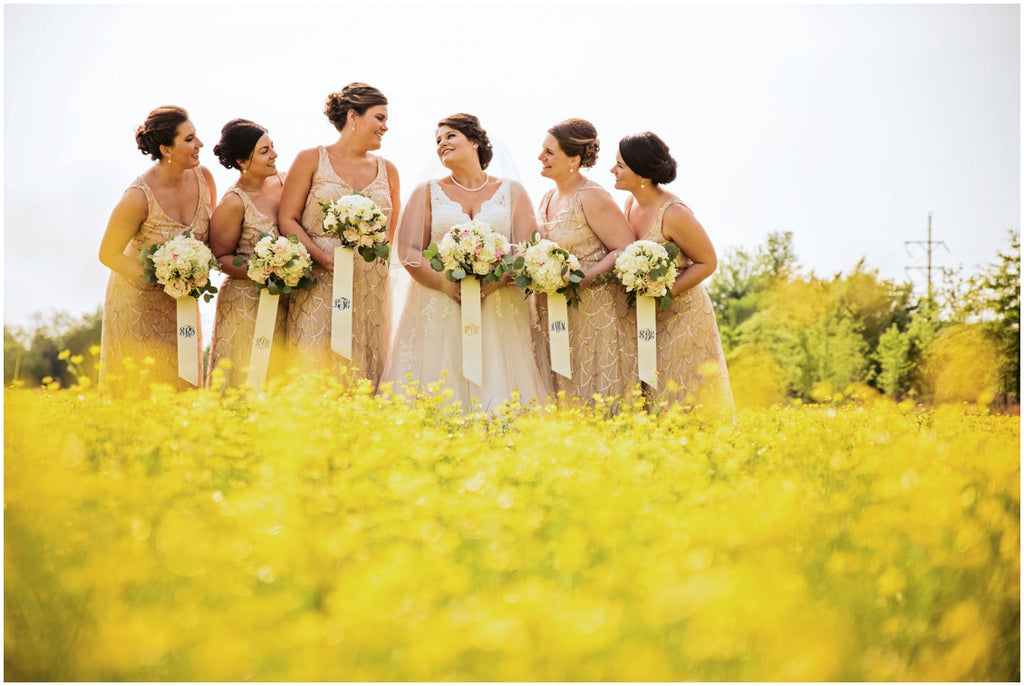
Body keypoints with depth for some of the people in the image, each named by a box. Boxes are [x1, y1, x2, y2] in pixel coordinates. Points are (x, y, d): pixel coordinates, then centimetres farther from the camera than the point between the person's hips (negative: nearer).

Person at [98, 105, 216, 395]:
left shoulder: (203, 177, -11)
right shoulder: (139, 197, -27)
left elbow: (211, 233, 8)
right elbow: (108, 254, -15)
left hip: (181, 302, 5)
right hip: (139, 301, -5)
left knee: (182, 387, 12)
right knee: (137, 390, 5)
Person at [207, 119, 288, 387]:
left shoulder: (284, 181, 3)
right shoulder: (233, 203, -14)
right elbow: (220, 258, -7)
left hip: (285, 303, 6)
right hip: (247, 306, -5)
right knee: (247, 383, -1)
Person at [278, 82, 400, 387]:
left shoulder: (387, 171, 14)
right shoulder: (311, 160, 3)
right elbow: (287, 219, -2)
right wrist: (324, 258, -15)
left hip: (371, 291, 4)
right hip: (319, 287, -3)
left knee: (363, 377, 2)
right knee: (316, 370, -7)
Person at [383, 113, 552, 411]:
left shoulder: (511, 191, 11)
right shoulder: (427, 193, 12)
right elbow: (407, 250, 2)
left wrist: (496, 282, -15)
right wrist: (445, 284, -14)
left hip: (499, 314, 0)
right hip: (438, 313, 0)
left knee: (498, 393, -7)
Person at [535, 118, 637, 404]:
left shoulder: (592, 197, -12)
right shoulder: (547, 199, 13)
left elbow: (627, 250, -16)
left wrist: (581, 279, -22)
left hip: (594, 313, -8)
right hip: (556, 318, 8)